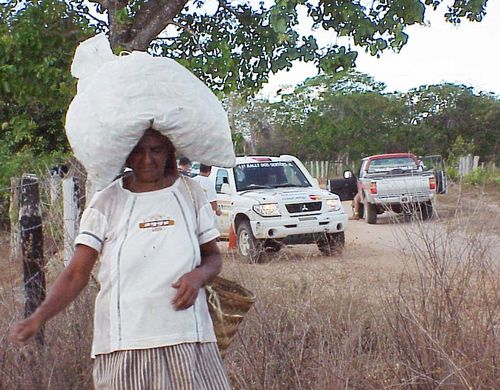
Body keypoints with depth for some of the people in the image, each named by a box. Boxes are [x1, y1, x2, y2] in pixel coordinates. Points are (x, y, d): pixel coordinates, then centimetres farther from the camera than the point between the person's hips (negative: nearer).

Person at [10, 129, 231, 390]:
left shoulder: (188, 192, 9)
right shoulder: (107, 202, 3)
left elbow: (213, 256, 16)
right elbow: (77, 272, 0)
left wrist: (198, 275, -8)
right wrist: (37, 319, -15)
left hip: (187, 339, 2)